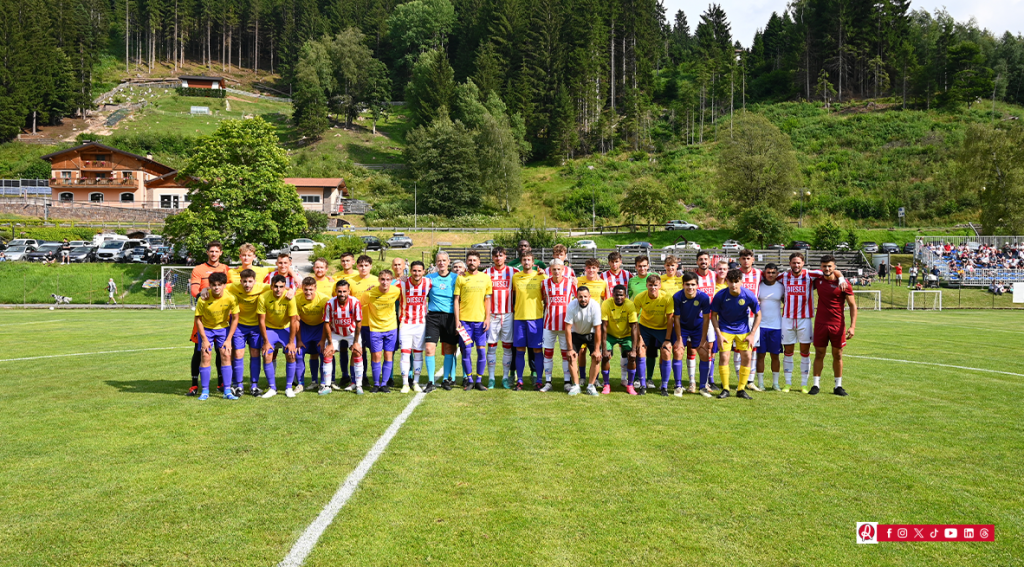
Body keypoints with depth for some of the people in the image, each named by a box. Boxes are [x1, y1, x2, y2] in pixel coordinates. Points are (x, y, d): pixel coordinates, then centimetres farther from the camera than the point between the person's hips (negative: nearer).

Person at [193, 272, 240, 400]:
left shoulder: (231, 298, -22)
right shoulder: (203, 299, -25)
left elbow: (235, 319, -10)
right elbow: (198, 319, -13)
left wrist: (228, 339, -12)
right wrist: (204, 339, -15)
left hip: (223, 328, 1)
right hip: (206, 328, -1)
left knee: (226, 356, -7)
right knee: (205, 357, -8)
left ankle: (227, 391, -2)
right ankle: (205, 391, 1)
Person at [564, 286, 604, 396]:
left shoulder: (595, 306, -28)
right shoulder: (572, 306, -26)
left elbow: (598, 329, -22)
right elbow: (568, 328, -20)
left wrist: (597, 350, -21)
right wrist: (570, 349, -21)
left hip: (591, 334, 0)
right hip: (576, 333, 1)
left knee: (597, 357, -15)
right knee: (571, 357, -14)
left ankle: (591, 386, -6)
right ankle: (576, 386, -4)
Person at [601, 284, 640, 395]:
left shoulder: (630, 305, -24)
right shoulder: (606, 304, -24)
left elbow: (634, 327, -24)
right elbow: (603, 327, -22)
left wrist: (634, 350, -30)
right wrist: (604, 349, -26)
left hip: (626, 335, 0)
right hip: (610, 334, 0)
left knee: (631, 357, -17)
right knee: (605, 357, -17)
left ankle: (630, 385, 0)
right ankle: (606, 385, 1)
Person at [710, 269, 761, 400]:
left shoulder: (749, 296, -17)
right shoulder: (720, 296, -18)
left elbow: (758, 315, -3)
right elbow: (714, 314, -4)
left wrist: (752, 334, -8)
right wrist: (718, 334, -11)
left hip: (743, 329, 1)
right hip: (725, 329, -1)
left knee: (747, 357, -4)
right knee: (724, 356, -12)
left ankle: (741, 389, 8)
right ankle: (725, 389, 0)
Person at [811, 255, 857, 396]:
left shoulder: (842, 283, -7)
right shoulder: (817, 280, 3)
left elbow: (853, 305, -4)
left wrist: (852, 326, -12)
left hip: (838, 325, -2)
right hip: (820, 324, 2)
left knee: (837, 355, 6)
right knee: (819, 354, 4)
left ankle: (838, 386, 14)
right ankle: (815, 384, 9)